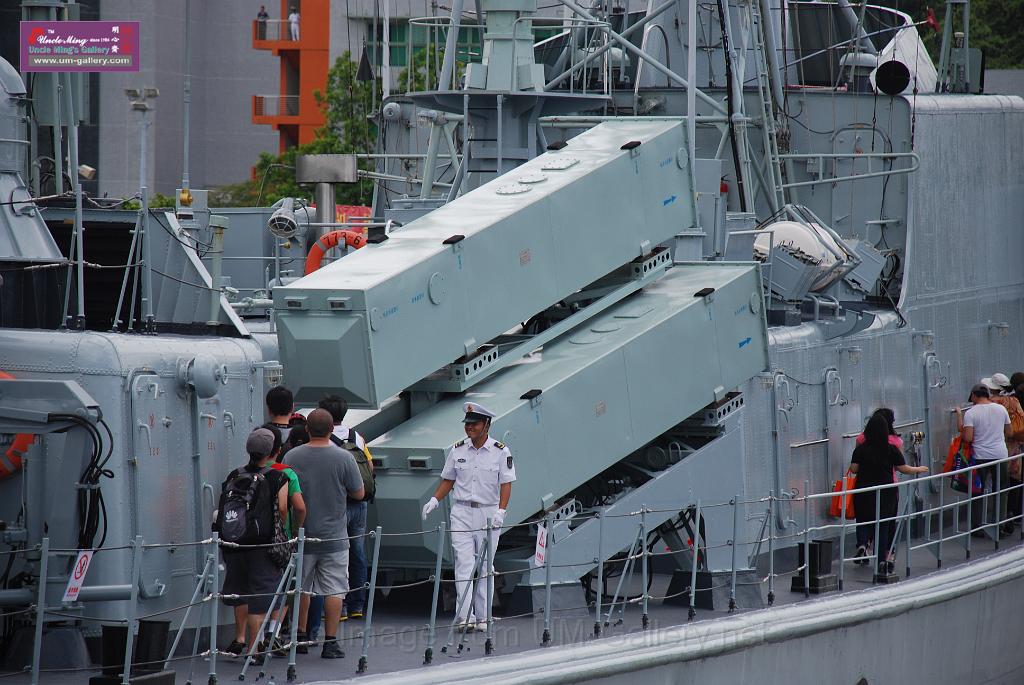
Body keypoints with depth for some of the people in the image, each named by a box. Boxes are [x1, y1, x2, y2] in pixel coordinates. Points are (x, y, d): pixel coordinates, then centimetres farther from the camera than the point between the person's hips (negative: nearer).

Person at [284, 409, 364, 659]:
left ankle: (300, 637, 24)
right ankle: (330, 642, -1)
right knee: (334, 589, 2)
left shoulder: (292, 457, -5)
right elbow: (358, 493, -1)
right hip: (333, 535, -2)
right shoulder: (343, 458, -10)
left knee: (301, 588, 16)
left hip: (301, 534, 2)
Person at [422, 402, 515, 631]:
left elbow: (506, 484, -3)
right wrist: (434, 500, 0)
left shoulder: (500, 452, -2)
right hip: (461, 512, 2)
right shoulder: (457, 450, 7)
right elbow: (448, 480, 14)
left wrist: (501, 511, -14)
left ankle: (482, 616, 9)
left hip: (489, 514, -1)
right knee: (463, 564, -8)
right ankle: (464, 616, -14)